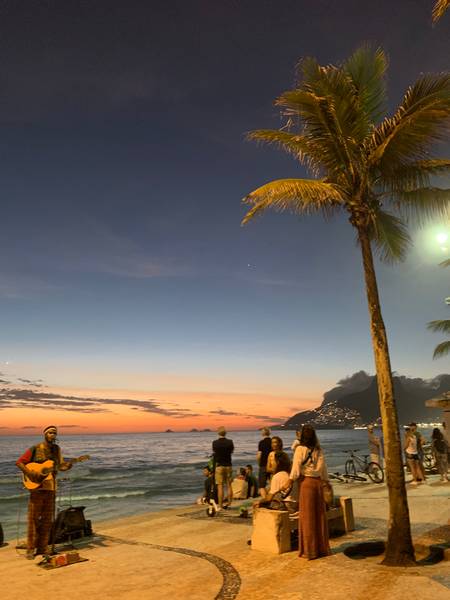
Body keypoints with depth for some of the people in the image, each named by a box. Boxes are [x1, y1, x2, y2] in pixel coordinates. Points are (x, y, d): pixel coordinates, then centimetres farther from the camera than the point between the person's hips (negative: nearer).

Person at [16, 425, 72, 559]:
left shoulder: (57, 449, 8)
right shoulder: (35, 449, -5)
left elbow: (60, 466, 10)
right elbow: (19, 462, -4)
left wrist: (67, 466, -12)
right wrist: (29, 473, -18)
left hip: (51, 487, 4)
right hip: (37, 486, -4)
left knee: (47, 519, 9)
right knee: (33, 518, -1)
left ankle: (42, 547, 19)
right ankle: (31, 549, 10)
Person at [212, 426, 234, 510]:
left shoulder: (215, 443, -10)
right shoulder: (230, 442, -6)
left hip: (219, 466, -2)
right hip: (228, 466, 2)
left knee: (220, 487, 0)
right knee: (229, 485, 11)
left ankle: (220, 506, 0)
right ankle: (229, 504, 14)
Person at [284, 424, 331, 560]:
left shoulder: (300, 449, -8)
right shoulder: (318, 450, 5)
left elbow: (296, 468, -12)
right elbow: (323, 469, 10)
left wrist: (289, 483, -10)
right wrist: (326, 483, 19)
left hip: (306, 482, -4)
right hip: (318, 482, 5)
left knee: (307, 516, 3)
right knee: (319, 515, 12)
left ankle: (309, 550, 10)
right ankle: (322, 548, 21)